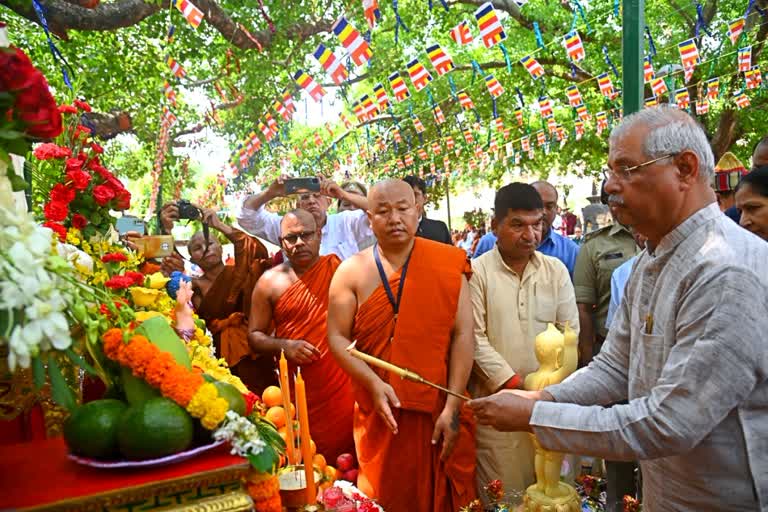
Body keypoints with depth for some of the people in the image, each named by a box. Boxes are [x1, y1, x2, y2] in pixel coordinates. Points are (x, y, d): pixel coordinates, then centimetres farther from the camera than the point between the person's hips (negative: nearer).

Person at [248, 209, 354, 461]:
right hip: (300, 393, 0)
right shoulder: (270, 282, 3)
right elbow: (254, 336, 6)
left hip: (345, 386, 0)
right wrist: (284, 346, -10)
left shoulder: (338, 268, 3)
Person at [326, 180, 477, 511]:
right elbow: (337, 337, -2)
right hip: (381, 413, 1)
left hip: (440, 409, 0)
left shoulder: (448, 264, -5)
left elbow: (463, 335, -7)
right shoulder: (351, 272, -2)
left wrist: (452, 407, -11)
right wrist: (374, 384, -16)